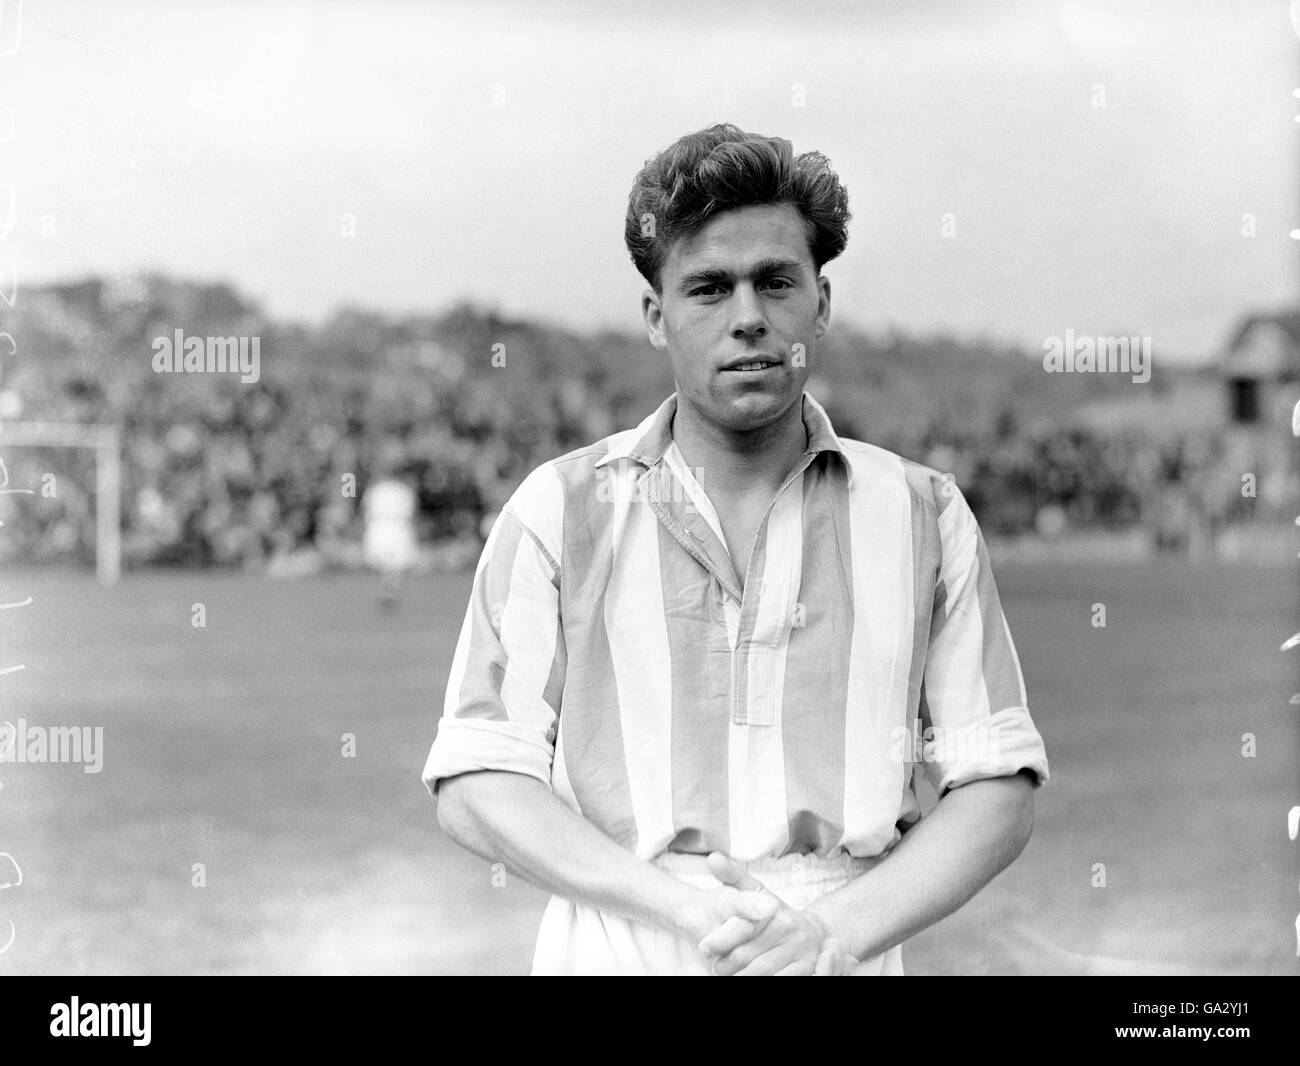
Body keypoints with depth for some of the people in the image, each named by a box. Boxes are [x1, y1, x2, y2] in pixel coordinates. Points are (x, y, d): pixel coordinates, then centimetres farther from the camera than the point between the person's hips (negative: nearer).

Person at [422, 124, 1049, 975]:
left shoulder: (924, 516, 1)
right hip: (616, 952, -1)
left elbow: (1000, 786, 0)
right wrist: (685, 910, -17)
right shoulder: (558, 512, -2)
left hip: (845, 962, 1)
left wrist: (837, 932, -15)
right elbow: (475, 787, -6)